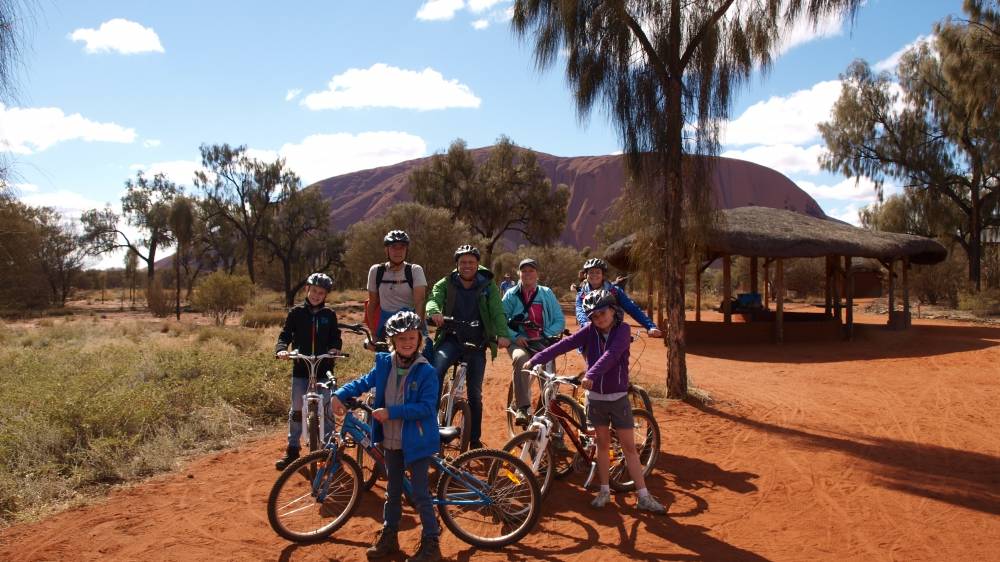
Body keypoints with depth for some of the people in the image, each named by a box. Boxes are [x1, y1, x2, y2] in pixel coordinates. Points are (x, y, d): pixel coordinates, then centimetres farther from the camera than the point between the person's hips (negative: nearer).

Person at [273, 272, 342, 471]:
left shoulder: (329, 315, 4)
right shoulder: (296, 313, 1)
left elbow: (335, 337, 3)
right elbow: (285, 335, -2)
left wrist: (334, 348, -18)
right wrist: (281, 349, -21)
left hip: (324, 371, 0)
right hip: (301, 370, 0)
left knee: (326, 410, 3)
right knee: (296, 411, 6)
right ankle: (292, 450, 19)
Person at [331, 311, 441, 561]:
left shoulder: (426, 371, -17)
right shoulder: (384, 364, -1)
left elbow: (427, 407, -21)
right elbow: (364, 382, 11)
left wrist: (391, 412, -24)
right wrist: (340, 395, -6)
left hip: (416, 441, -5)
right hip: (391, 441, 6)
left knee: (420, 494, 2)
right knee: (392, 491, 20)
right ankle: (388, 537, 35)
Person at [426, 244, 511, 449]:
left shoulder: (487, 286, 2)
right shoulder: (446, 284, 3)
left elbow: (498, 312, -9)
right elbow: (434, 299, -13)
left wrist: (503, 334, -26)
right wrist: (434, 312, -38)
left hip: (476, 342, 0)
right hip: (451, 339, 0)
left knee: (475, 392, 4)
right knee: (437, 370, -30)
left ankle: (475, 440, 19)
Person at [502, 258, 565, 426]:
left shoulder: (546, 294, 8)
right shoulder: (511, 295, 5)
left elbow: (560, 321, 7)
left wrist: (545, 334, -8)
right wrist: (515, 336, -13)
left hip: (541, 343, 1)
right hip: (519, 342, -1)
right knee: (520, 358, -35)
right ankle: (522, 409, -35)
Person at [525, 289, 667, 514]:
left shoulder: (622, 329, -13)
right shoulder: (590, 331, -5)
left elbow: (611, 355, -29)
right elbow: (564, 344, -15)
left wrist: (590, 374, -43)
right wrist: (535, 360, -24)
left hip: (619, 398, -2)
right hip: (596, 397, 2)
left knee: (629, 446, 3)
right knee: (602, 443, 13)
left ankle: (644, 497, 9)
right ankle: (604, 491, 25)